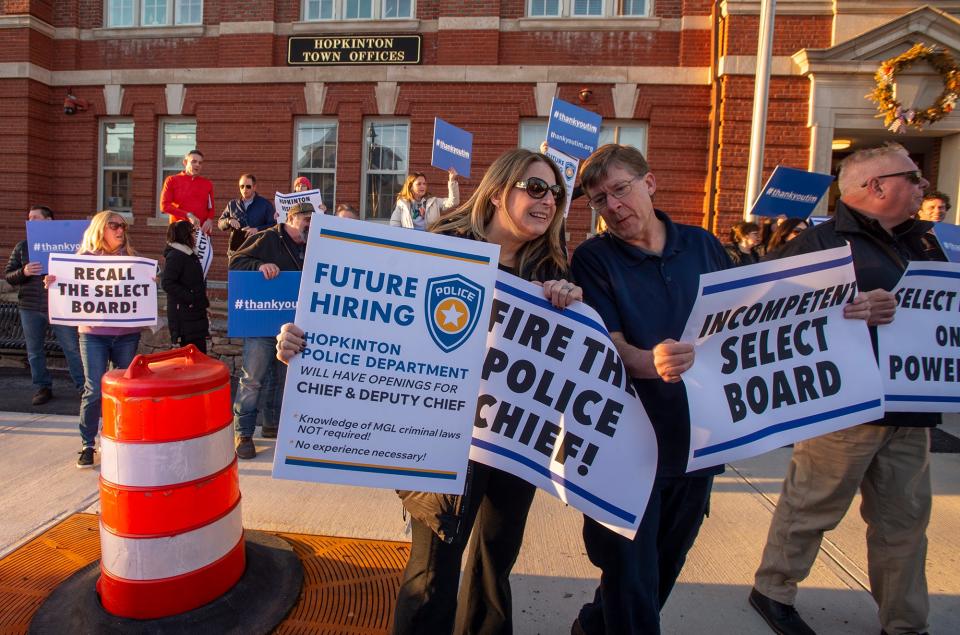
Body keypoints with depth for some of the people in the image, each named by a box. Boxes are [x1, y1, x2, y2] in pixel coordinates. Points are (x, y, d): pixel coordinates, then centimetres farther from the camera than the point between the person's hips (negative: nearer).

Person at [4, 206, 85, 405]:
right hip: (30, 308, 4)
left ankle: (83, 386, 4)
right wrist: (23, 272, -14)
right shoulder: (21, 247, 10)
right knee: (34, 351, 10)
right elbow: (9, 276, 7)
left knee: (71, 347, -3)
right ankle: (43, 388, 22)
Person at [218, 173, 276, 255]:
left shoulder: (265, 204, 4)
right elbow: (220, 223, 18)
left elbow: (274, 225, -1)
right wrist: (228, 221, -5)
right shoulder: (232, 204, 15)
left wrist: (258, 229, -18)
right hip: (235, 249, 4)